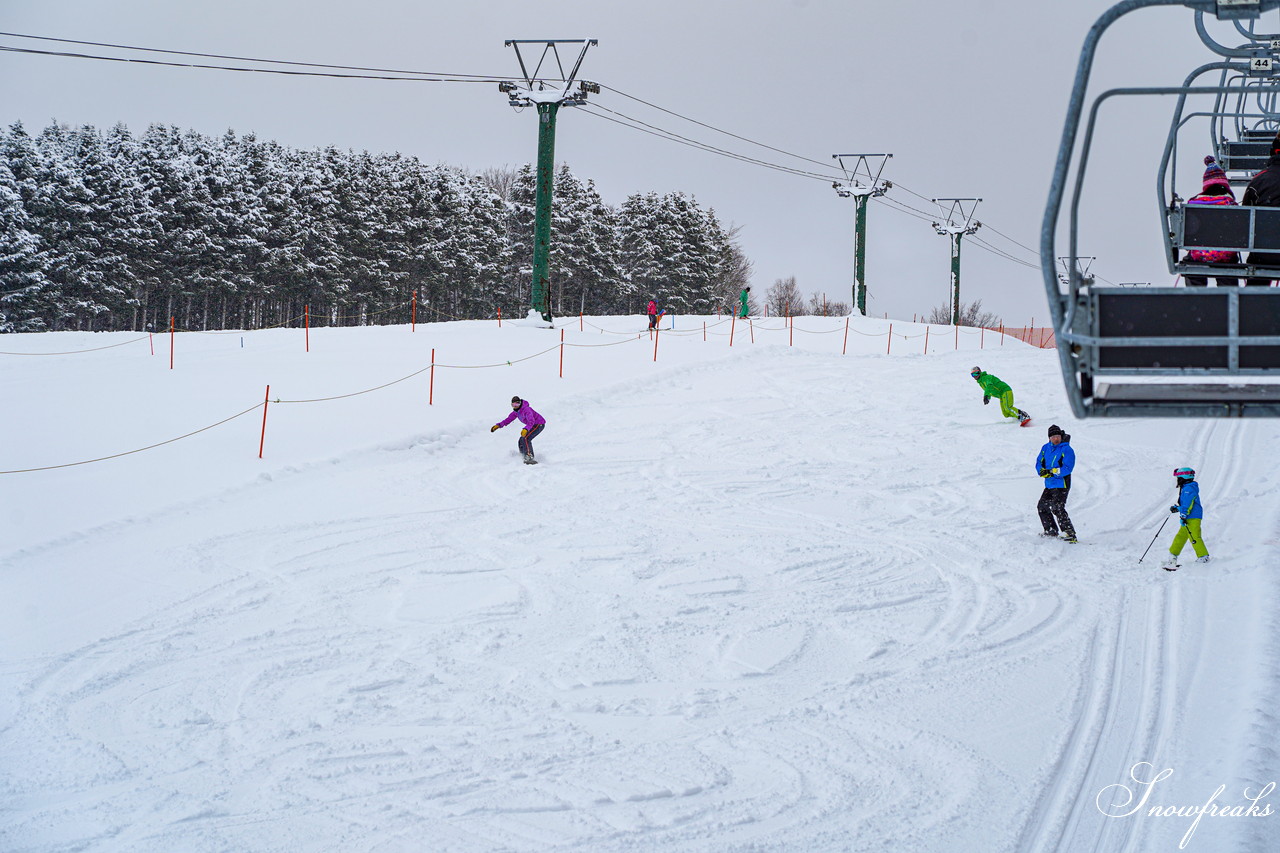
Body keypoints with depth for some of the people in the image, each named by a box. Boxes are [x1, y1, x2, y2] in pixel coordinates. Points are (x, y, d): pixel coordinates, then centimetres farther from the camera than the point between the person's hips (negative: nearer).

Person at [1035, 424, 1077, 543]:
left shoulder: (1067, 450, -12)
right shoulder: (1046, 448, 9)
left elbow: (1067, 468, -20)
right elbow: (1039, 462, 8)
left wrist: (1051, 471, -28)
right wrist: (1042, 471, -14)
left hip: (1061, 484, -8)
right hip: (1049, 485, 8)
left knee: (1057, 508, -20)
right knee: (1042, 506, 17)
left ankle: (1070, 534, -21)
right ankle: (1051, 531, 32)